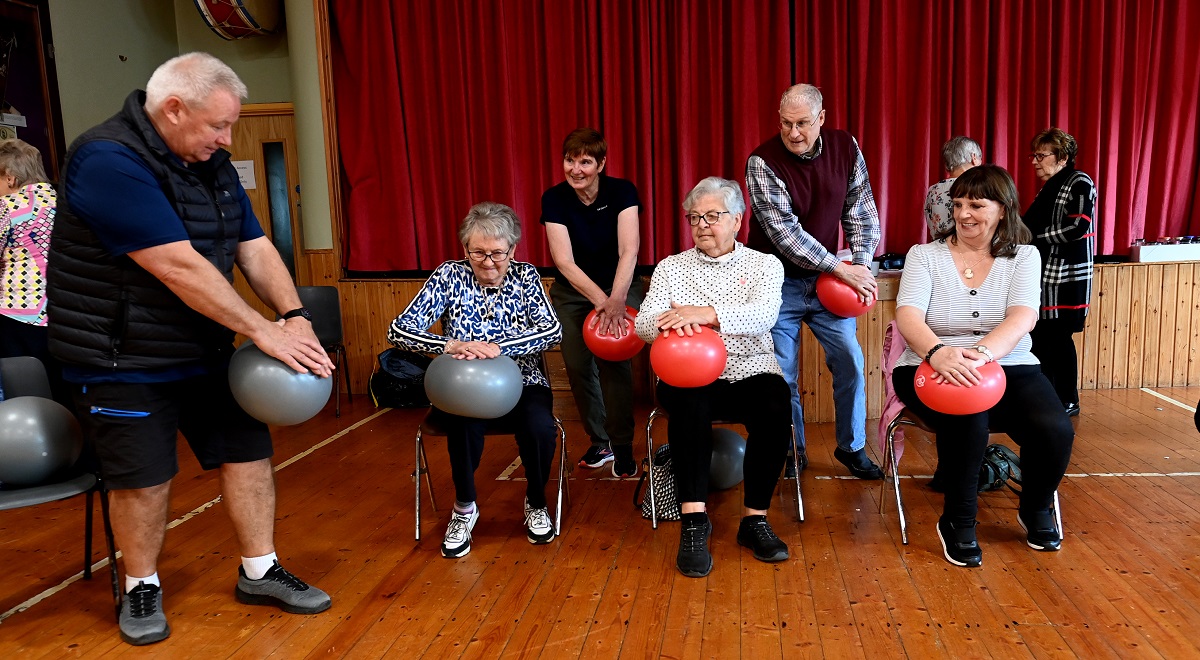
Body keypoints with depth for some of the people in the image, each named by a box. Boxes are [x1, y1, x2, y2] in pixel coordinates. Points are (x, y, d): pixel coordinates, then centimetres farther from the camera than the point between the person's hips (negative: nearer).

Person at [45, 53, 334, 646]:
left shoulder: (211, 164, 6)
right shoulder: (108, 161, -21)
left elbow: (253, 247, 2)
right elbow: (179, 267, -27)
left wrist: (294, 316, -14)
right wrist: (263, 330, -24)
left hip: (206, 352, 7)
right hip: (123, 363, -7)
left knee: (248, 452, 7)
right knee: (143, 480, 3)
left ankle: (259, 572, 23)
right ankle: (141, 587, 27)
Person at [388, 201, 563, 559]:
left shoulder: (525, 276, -1)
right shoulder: (450, 276, -4)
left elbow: (553, 330, -14)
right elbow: (399, 330, -12)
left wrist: (498, 348, -30)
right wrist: (451, 345, -30)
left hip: (520, 385, 1)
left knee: (540, 427, -30)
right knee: (464, 422, -34)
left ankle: (536, 504, 2)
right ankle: (464, 508, -6)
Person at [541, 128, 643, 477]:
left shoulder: (621, 192, -17)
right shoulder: (554, 199, -15)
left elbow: (629, 251, -25)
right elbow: (564, 262, -21)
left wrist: (616, 300, -39)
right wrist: (601, 300, -32)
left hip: (620, 287, -1)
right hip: (572, 292, 2)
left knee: (615, 363, -16)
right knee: (578, 366, -1)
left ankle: (622, 447, -3)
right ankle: (600, 443, 17)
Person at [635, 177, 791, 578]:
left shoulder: (765, 265, 9)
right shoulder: (671, 267, 12)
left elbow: (763, 315, -13)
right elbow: (645, 324, -3)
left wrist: (705, 313, -30)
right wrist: (675, 321, -28)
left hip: (750, 372, 1)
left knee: (775, 405, -32)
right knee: (688, 401, -35)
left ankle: (755, 518, -17)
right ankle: (694, 521, -30)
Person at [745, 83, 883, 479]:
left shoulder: (845, 147, -3)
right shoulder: (763, 162, -17)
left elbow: (861, 209, 3)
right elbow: (784, 231, -23)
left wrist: (862, 264, -10)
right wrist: (841, 268, -23)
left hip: (827, 280, 4)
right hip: (779, 280, -3)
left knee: (850, 361, 3)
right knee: (782, 373, 2)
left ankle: (852, 447, 22)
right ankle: (792, 453, 22)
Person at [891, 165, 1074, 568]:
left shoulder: (1023, 256, 5)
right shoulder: (924, 254, 3)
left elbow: (1023, 317, -14)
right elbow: (908, 314, -14)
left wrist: (980, 353, -35)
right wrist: (938, 352, -37)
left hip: (1008, 367, 2)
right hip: (932, 368, -2)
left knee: (1055, 431, -23)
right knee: (966, 417, -34)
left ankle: (1035, 510, 12)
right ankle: (957, 523, -8)